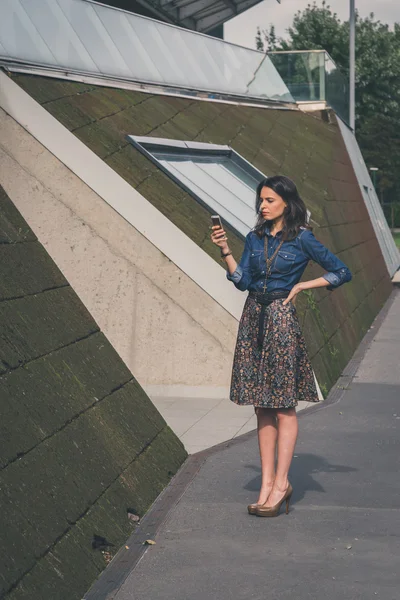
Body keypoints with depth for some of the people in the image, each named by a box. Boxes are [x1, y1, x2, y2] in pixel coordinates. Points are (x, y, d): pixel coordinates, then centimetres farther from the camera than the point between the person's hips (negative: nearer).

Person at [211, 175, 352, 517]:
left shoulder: (302, 238, -5)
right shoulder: (255, 238, 11)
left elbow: (341, 272, -3)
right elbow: (243, 281, 4)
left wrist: (301, 286, -5)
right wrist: (225, 251, -4)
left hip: (282, 319, -6)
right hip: (254, 318, 6)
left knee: (284, 406, -2)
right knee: (262, 407, 6)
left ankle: (281, 484, 2)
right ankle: (267, 482, 10)